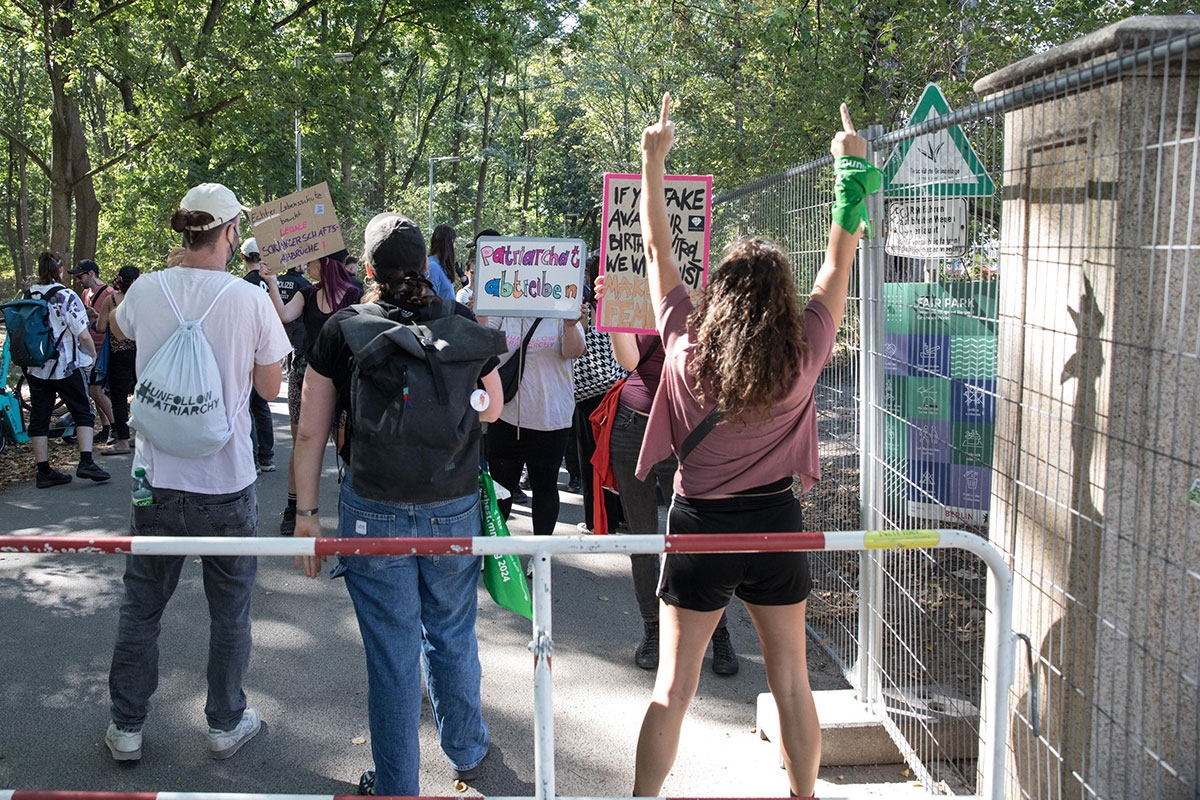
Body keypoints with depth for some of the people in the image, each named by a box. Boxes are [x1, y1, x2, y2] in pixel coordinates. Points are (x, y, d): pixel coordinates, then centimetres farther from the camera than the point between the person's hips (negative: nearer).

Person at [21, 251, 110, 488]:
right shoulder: (66, 296, -12)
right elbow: (83, 334, -13)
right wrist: (92, 355, 3)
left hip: (35, 368, 5)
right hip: (65, 366, -5)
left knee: (39, 418, 8)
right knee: (83, 413, 6)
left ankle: (44, 471, 10)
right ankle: (86, 462, -7)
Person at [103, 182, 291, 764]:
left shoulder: (146, 290, -4)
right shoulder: (250, 300, -13)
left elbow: (118, 329, 21)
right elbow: (270, 387, -2)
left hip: (157, 477, 3)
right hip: (226, 484, -2)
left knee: (140, 608, 16)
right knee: (230, 612, 14)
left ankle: (126, 728, 28)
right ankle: (226, 724, 26)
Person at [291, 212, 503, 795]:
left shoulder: (343, 329, -6)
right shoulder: (465, 323, -2)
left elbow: (311, 431, -4)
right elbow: (493, 410, 9)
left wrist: (306, 512, 4)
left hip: (375, 512, -2)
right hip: (455, 509, 2)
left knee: (392, 652, 8)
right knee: (452, 637, 20)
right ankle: (467, 752, 39)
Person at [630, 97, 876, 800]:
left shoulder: (689, 348, -14)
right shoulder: (804, 355, -12)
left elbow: (658, 251, -4)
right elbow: (841, 260, 0)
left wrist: (654, 158, 5)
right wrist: (853, 167, 8)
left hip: (702, 528, -1)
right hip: (777, 523, 1)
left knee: (673, 688, 9)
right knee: (792, 682, 16)